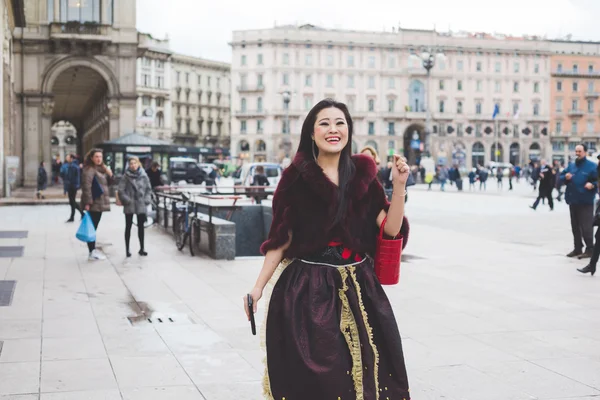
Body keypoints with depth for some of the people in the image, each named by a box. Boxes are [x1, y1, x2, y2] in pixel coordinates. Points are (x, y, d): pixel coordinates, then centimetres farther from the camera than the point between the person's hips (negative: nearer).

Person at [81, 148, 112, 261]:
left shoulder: (102, 168, 15)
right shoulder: (89, 169, -14)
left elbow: (106, 183, 21)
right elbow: (86, 186, -21)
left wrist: (110, 175, 0)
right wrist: (87, 202, -27)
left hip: (99, 203, 9)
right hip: (93, 204, -9)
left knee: (94, 227, 14)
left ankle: (93, 250, 20)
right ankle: (92, 253, -6)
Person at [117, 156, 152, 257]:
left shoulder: (143, 175, 2)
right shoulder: (126, 176, -5)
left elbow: (149, 189, 8)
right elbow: (120, 190, -6)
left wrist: (147, 200, -2)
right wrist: (126, 200, -11)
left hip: (141, 205, 2)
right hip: (129, 205, -2)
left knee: (141, 226, 9)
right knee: (128, 227, 5)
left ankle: (142, 248, 17)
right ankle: (127, 249, 10)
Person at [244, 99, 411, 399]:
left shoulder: (363, 174, 5)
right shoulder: (297, 177, -2)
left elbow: (391, 228, 2)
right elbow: (281, 238, 0)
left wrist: (399, 186, -9)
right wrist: (258, 288, -5)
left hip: (359, 289, 3)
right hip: (307, 292, -2)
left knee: (362, 374, 4)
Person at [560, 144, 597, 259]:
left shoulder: (591, 166, -6)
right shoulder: (571, 166, 11)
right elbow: (561, 176, 15)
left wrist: (593, 184, -25)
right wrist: (565, 178, -6)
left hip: (585, 202, -6)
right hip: (573, 201, 6)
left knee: (586, 227, -8)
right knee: (575, 227, 13)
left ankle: (589, 249, 0)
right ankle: (578, 248, 23)